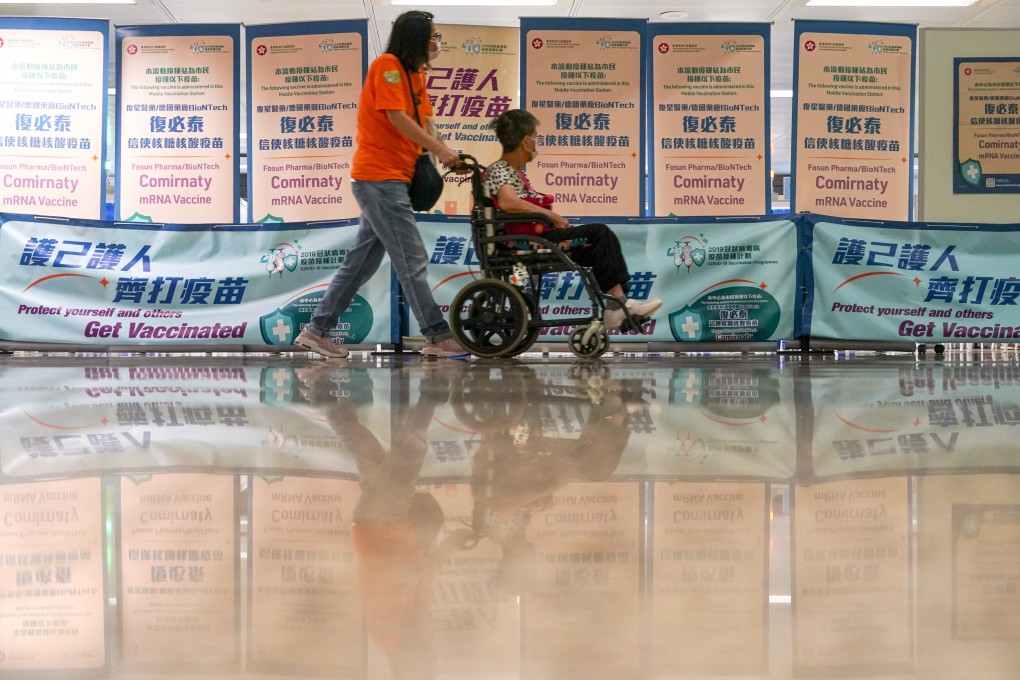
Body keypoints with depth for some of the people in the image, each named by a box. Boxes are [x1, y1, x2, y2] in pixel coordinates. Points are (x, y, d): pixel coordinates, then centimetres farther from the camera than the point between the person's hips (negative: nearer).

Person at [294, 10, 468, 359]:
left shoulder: (416, 75, 17)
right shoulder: (388, 65, -10)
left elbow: (423, 126, 10)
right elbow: (397, 118, -18)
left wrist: (447, 154, -7)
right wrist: (440, 150, -17)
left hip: (393, 179, 9)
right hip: (380, 176, -9)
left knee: (362, 261, 11)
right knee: (412, 259, -7)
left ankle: (317, 330, 16)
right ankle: (438, 337, -4)